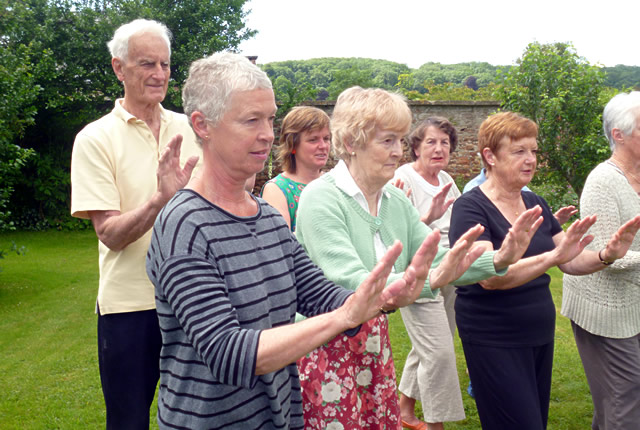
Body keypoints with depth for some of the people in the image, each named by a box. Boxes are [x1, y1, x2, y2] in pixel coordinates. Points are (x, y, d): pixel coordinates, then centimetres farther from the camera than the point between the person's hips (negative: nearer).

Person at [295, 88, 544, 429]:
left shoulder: (395, 200, 5)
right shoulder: (321, 199, -18)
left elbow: (439, 259, 1)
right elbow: (350, 285, -29)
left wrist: (498, 260, -16)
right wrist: (430, 280, -40)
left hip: (374, 345, 7)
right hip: (325, 348, -6)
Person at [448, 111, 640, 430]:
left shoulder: (535, 204, 8)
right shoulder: (471, 207, -14)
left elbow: (569, 262, 8)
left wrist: (607, 255, -12)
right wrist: (553, 256, -37)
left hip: (540, 335, 7)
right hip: (494, 341, -7)